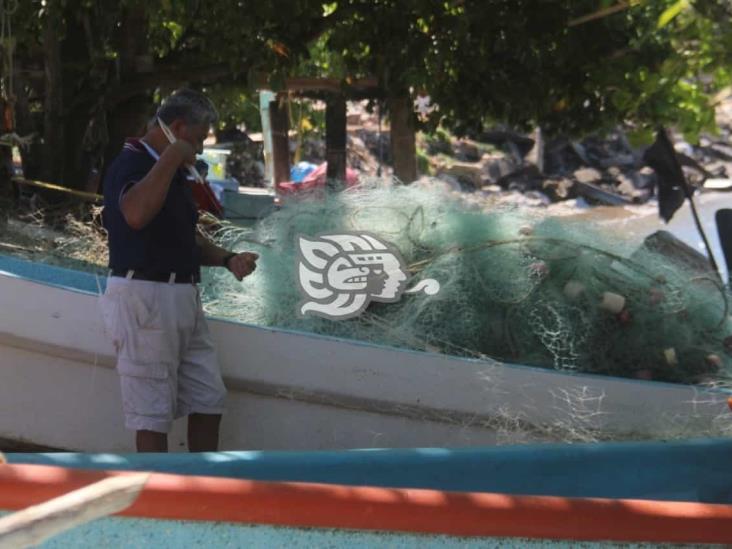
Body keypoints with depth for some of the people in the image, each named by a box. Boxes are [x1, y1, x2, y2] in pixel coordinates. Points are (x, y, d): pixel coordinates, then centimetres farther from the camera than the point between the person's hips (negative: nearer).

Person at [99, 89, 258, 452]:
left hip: (183, 299, 10)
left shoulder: (171, 173, 19)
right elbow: (136, 214, -36)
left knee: (208, 402, 12)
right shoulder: (131, 164, -13)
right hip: (145, 299, -10)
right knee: (153, 415, -4)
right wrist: (172, 156, -27)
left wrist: (227, 259, 9)